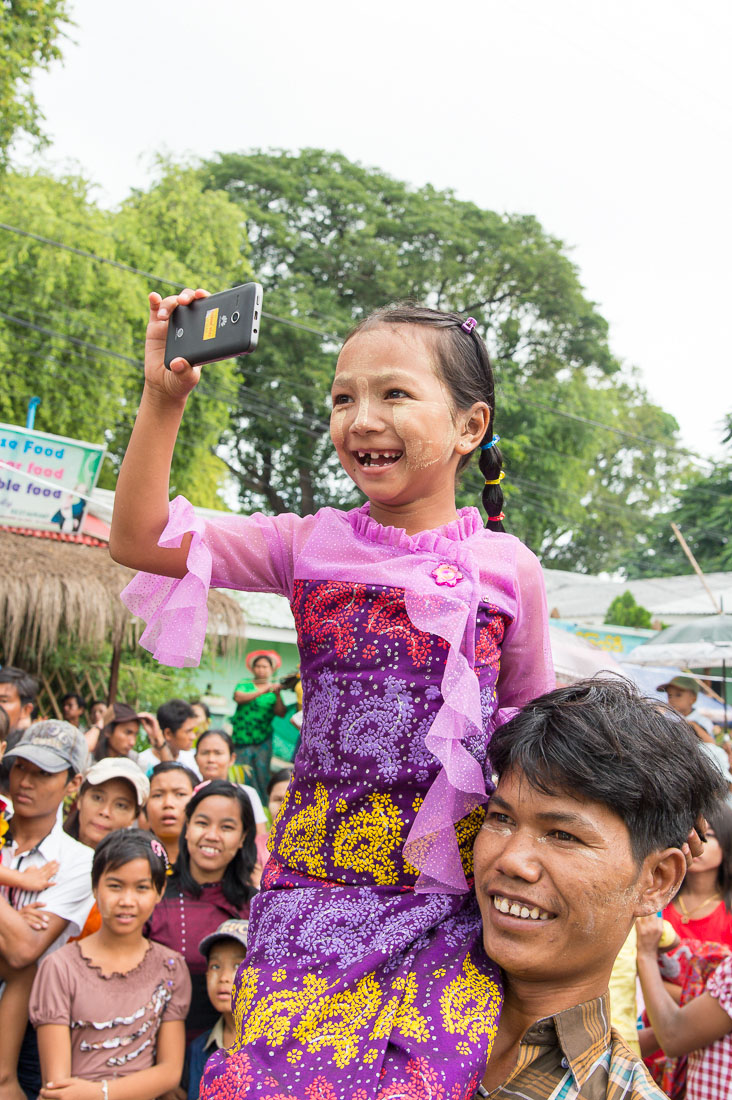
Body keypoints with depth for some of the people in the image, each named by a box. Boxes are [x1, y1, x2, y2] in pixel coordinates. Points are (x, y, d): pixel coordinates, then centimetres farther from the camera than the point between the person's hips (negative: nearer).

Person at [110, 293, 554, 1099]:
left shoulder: (507, 567, 2)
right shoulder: (311, 545, 5)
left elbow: (533, 720, 14)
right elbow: (138, 539, 3)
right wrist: (163, 400, -5)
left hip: (451, 884, -1)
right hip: (314, 869, 1)